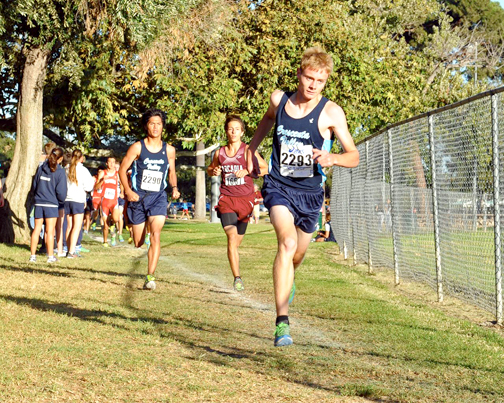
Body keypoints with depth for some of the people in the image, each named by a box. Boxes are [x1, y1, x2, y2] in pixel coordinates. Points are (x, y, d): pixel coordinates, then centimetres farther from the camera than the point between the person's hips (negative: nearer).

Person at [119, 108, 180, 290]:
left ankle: (150, 277, -19)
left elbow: (171, 172, 17)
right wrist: (128, 190, -14)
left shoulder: (169, 150, 3)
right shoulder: (138, 147, -4)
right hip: (138, 197, 0)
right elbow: (122, 169, 0)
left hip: (158, 197, 0)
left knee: (155, 235, -19)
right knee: (138, 243, 4)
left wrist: (174, 188, -2)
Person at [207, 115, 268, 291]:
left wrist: (247, 171, -17)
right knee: (231, 236, -19)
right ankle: (237, 278, -22)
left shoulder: (248, 151, -3)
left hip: (245, 199, -1)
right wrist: (213, 171, -1)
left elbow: (265, 168, -3)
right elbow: (210, 169, 23)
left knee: (237, 241, 8)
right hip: (226, 199, 1)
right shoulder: (220, 153, 6)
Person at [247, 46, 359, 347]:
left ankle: (287, 279, 57)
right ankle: (282, 321, -29)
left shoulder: (331, 112, -11)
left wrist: (331, 158, -31)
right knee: (287, 241, -25)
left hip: (310, 191, 1)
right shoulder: (279, 99, -4)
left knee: (298, 255, 17)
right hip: (279, 186, -1)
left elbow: (354, 156, -12)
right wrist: (252, 149, 24)